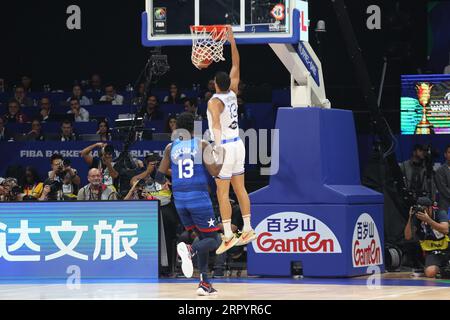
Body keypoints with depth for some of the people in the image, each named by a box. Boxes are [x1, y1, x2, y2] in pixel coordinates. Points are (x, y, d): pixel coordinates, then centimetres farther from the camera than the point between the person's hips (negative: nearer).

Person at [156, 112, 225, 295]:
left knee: (203, 238, 19)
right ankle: (190, 250, -32)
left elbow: (160, 177, 5)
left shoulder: (170, 148, 6)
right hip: (199, 198, -5)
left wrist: (164, 182, 28)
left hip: (180, 200, 5)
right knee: (213, 240, 1)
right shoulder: (202, 145, -4)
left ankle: (205, 283, 8)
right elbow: (214, 172, -9)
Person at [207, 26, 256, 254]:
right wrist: (232, 41, 16)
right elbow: (236, 66, 14)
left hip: (225, 147, -8)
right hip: (238, 145, 8)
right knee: (240, 189, 14)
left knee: (222, 194, -4)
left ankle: (228, 236, -5)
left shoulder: (214, 102, -15)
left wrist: (217, 147, -40)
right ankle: (247, 229, 18)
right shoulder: (233, 93, 4)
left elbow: (217, 125, -31)